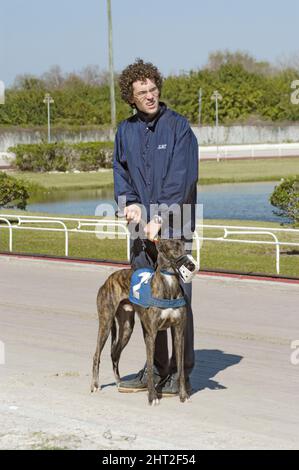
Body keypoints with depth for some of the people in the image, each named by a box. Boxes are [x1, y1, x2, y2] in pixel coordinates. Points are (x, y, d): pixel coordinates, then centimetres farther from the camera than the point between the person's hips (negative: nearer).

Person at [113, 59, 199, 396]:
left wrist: (160, 218, -19)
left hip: (174, 227, -5)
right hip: (142, 228, 6)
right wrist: (129, 202, -9)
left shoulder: (178, 127, -6)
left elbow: (181, 178, -13)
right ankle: (156, 368, 19)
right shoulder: (126, 131, 10)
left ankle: (181, 372, 3)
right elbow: (120, 170, 10)